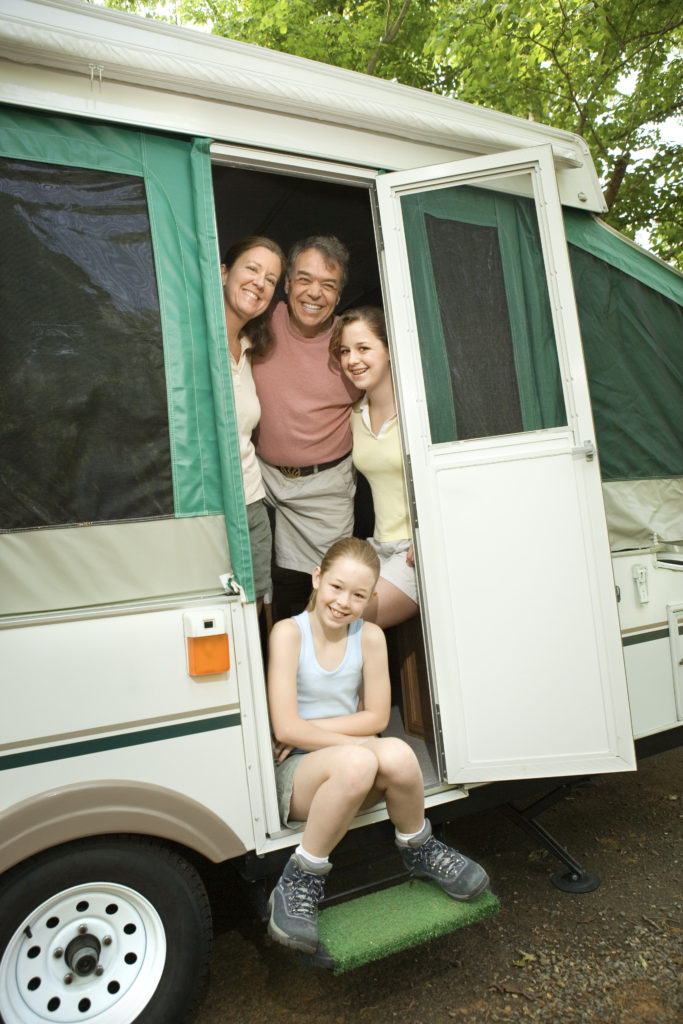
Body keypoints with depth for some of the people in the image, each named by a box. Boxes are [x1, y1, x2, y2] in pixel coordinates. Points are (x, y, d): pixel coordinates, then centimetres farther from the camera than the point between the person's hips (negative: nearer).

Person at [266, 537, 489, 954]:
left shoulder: (369, 636, -2)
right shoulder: (289, 632, -12)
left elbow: (376, 717, -1)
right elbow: (286, 729, -16)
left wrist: (313, 727, -11)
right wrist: (352, 742, -20)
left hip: (359, 776, 3)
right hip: (296, 769, -3)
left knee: (397, 755, -32)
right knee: (356, 762, -37)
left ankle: (420, 850, 0)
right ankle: (301, 881, -15)